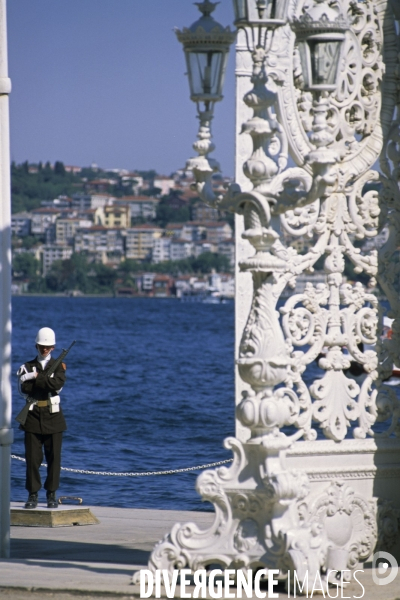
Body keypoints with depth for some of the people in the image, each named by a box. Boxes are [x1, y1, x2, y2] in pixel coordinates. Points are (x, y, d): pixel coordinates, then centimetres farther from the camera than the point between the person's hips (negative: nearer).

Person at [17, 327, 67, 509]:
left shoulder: (58, 366, 6)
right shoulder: (27, 367, 9)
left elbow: (57, 384, -15)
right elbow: (24, 388, -9)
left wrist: (36, 377, -12)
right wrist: (45, 381, -12)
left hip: (53, 417, -1)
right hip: (33, 417, 1)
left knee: (54, 457, -1)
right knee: (32, 457, -2)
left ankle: (51, 495, 6)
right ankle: (33, 495, 4)